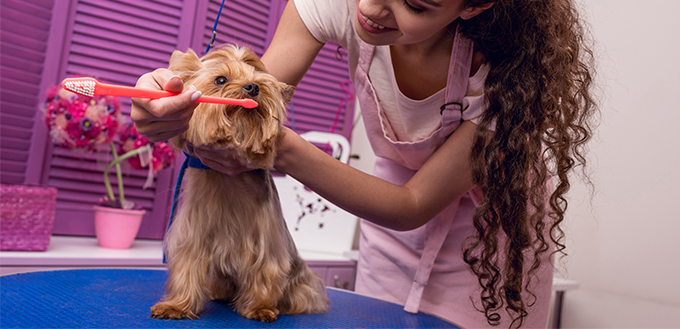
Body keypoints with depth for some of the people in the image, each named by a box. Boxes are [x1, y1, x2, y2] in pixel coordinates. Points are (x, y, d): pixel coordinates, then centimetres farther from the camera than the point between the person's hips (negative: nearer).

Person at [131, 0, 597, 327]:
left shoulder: (507, 66, -33)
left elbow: (413, 207, -29)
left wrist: (284, 148, -42)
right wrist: (183, 101, -43)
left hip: (497, 214, -2)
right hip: (399, 189, 3)